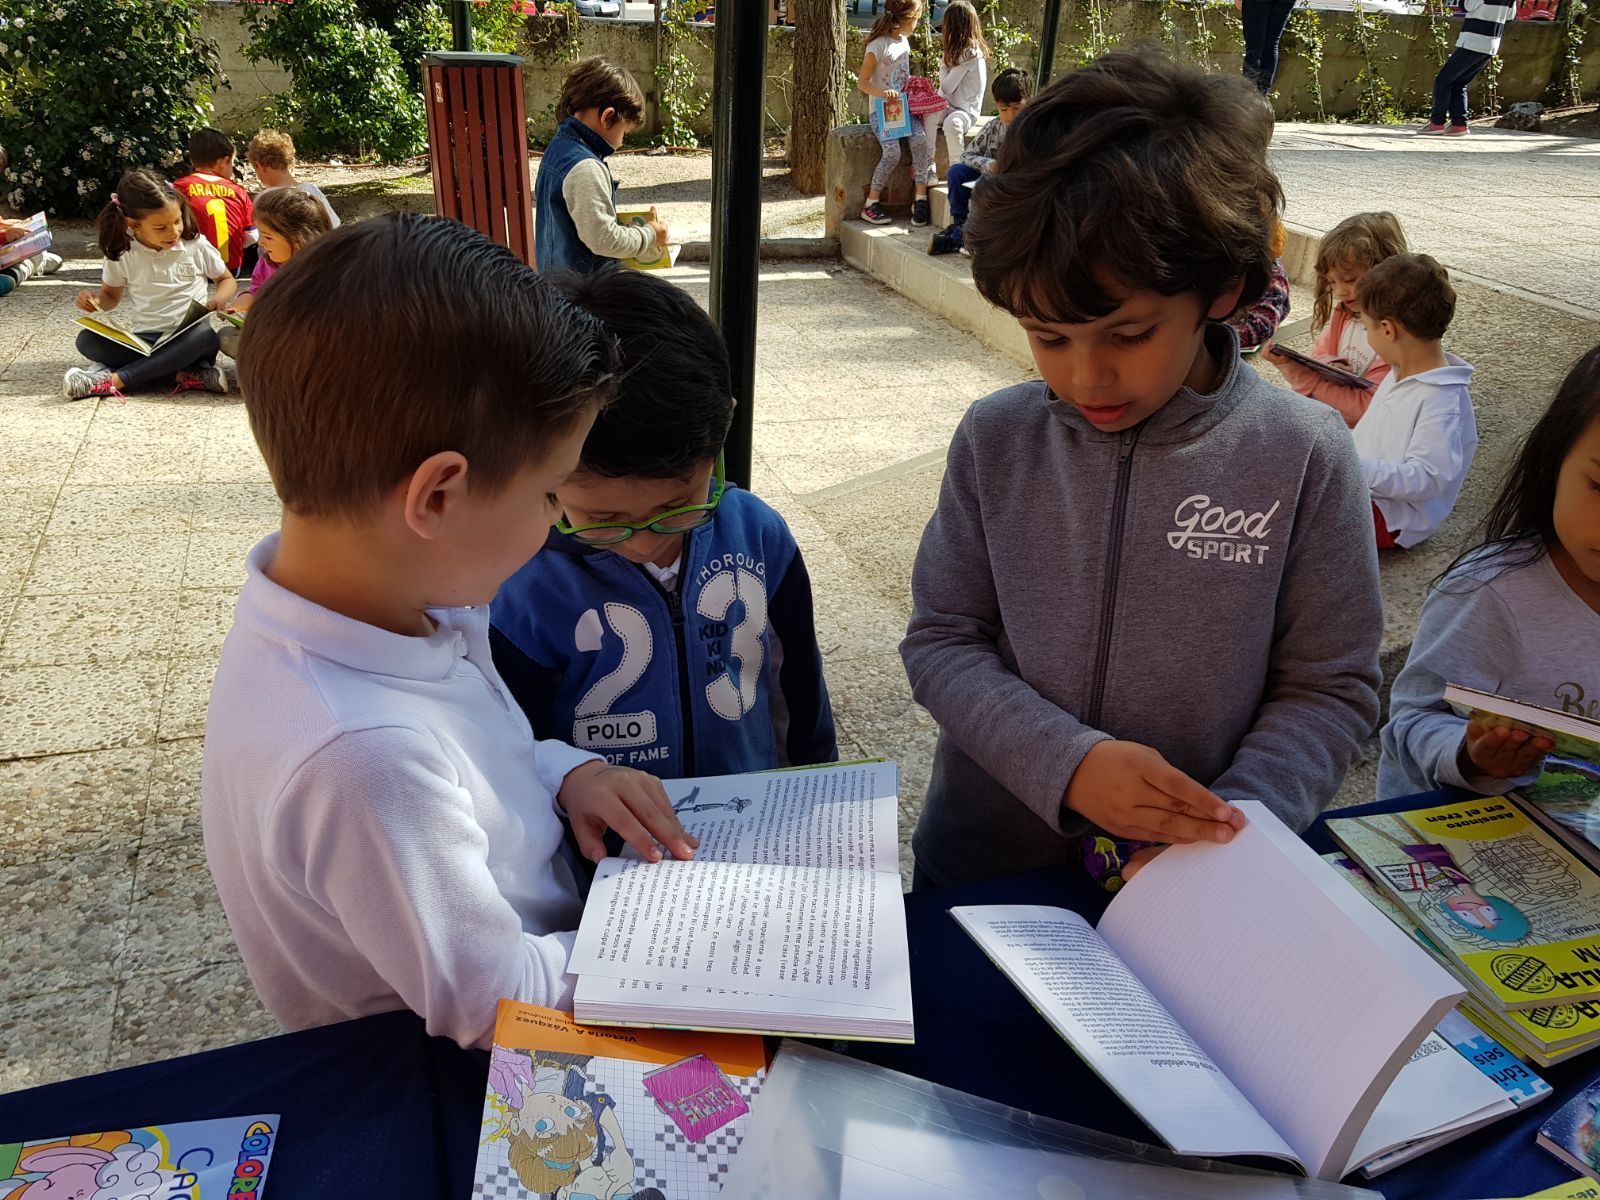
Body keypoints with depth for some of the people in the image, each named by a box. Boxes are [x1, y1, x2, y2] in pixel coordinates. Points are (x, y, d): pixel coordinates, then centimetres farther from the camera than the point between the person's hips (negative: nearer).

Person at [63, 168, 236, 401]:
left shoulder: (196, 246, 0)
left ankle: (113, 380, -36)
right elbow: (111, 295, 17)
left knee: (205, 335, -37)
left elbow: (227, 280, 13)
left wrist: (220, 297, -11)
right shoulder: (123, 255, 3)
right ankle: (186, 374, -34)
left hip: (187, 338, -2)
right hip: (143, 339, 2)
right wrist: (96, 299, -8)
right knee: (87, 340, -23)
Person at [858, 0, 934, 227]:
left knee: (921, 139, -22)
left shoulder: (904, 42, 13)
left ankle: (920, 198, -17)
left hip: (904, 106, 6)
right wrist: (882, 93, -24)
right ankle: (871, 203, -11)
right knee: (892, 153, -25)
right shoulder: (878, 46, -9)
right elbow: (862, 82, -9)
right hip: (882, 110, -6)